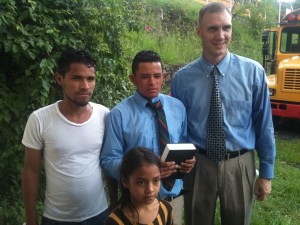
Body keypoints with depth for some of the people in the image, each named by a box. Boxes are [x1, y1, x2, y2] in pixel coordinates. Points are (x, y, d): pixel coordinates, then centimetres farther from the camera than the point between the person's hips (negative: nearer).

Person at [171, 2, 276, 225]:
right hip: (198, 165, 0)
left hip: (240, 165, 0)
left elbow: (264, 124, -3)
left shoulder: (253, 71, -9)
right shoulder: (182, 78, -8)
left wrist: (267, 172, 2)